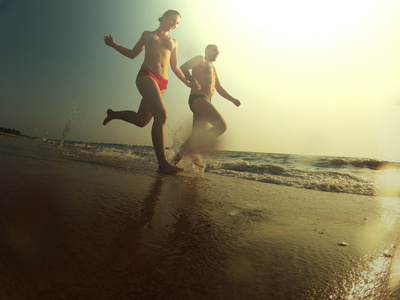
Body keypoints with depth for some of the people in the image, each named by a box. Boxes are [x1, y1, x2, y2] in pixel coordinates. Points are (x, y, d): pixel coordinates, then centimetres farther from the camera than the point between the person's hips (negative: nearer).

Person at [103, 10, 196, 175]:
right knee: (161, 115, -25)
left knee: (141, 121, 4)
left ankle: (113, 114, 36)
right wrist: (114, 45, 11)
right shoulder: (147, 34, 21)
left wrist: (187, 82, 14)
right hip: (147, 76, -4)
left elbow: (175, 67, 26)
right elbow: (133, 54, 24)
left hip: (162, 83, 5)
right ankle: (162, 163, -25)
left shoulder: (173, 42, 27)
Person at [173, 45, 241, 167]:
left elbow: (220, 89, 35)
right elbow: (182, 68, -3)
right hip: (197, 98, -9)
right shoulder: (200, 59, 11)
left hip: (205, 102, 9)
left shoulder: (213, 69, 35)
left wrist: (233, 99, 19)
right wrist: (192, 79, -22)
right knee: (221, 126, -21)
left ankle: (177, 158, 5)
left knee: (197, 137, 3)